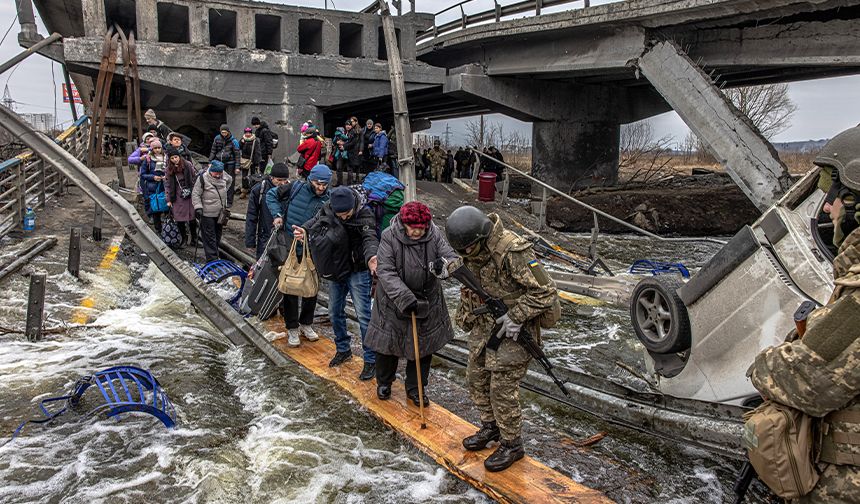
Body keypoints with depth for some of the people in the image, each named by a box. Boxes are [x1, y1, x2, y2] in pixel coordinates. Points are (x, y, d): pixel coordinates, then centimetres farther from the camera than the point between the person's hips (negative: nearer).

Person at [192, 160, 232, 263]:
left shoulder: (223, 176, -1)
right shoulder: (202, 178, -16)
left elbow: (229, 180, 25)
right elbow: (195, 194, -12)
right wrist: (198, 207, -19)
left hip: (220, 213, 6)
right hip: (207, 214, -6)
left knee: (217, 235, 17)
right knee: (209, 237, -4)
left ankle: (215, 254, 33)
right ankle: (211, 259, -2)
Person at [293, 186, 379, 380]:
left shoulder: (364, 214, -22)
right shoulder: (327, 209, -8)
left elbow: (370, 238, -35)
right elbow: (315, 222, -1)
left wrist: (371, 257, -56)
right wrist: (303, 231, -25)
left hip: (358, 271, -6)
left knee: (363, 315, -7)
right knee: (335, 311, 16)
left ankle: (371, 360, 4)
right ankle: (343, 349, 36)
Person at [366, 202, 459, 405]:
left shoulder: (435, 235, -12)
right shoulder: (389, 237, -19)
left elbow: (453, 258, -15)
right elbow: (385, 272, -23)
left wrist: (445, 265, -41)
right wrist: (405, 298, -33)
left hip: (427, 300, 2)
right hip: (393, 301, -2)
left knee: (423, 345, 11)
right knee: (388, 342, 12)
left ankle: (415, 388, 32)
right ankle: (384, 382, 40)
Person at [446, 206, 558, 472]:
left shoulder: (513, 251, -29)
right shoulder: (474, 249, -3)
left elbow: (546, 292, -23)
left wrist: (516, 316, -23)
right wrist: (465, 316, 15)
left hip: (512, 329, -8)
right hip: (485, 324, 8)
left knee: (502, 388, -2)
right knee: (476, 378, 16)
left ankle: (512, 445, 17)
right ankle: (490, 427, 38)